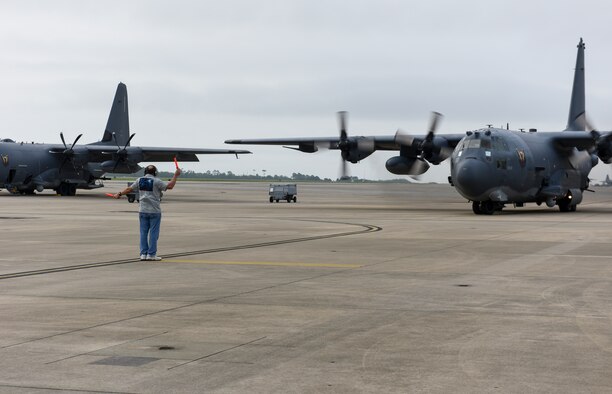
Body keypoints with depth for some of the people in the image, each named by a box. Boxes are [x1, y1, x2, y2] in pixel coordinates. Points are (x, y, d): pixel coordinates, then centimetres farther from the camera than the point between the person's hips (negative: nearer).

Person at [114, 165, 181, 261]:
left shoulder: (140, 180, 5)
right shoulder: (156, 181, -10)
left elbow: (129, 189, 15)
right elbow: (169, 186, -15)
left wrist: (119, 194, 30)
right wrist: (175, 175, -8)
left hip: (143, 211, 5)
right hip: (154, 211, -5)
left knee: (143, 232, 8)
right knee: (153, 233, 0)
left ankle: (143, 254, 7)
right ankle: (151, 254, 0)